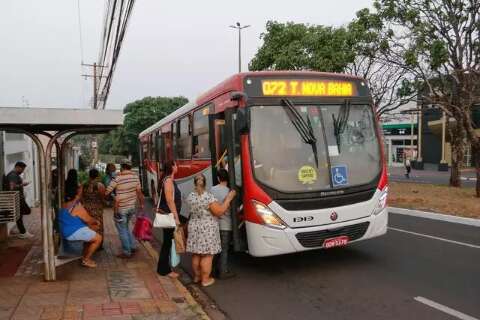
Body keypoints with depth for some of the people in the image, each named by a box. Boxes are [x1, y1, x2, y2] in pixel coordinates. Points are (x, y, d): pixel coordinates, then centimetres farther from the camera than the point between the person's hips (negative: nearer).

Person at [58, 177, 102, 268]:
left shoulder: (65, 204, 9)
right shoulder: (77, 206, -21)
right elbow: (88, 219, -11)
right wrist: (96, 221, 8)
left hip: (67, 231, 10)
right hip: (73, 233, -10)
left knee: (91, 234, 26)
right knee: (98, 238, -7)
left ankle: (85, 256, 26)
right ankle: (86, 260, 2)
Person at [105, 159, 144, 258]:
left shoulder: (118, 178, -15)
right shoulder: (135, 177, -1)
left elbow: (107, 192, -12)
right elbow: (139, 192, 3)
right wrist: (141, 204, 12)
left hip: (121, 209, -6)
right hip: (132, 207, 6)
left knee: (122, 230, 7)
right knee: (126, 227, 24)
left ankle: (126, 252, 12)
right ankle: (132, 247, 26)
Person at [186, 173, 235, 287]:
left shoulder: (190, 197, -1)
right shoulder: (209, 197, -20)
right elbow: (219, 211, -17)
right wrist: (228, 199, -9)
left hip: (194, 228, 6)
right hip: (207, 230, -6)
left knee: (196, 254, 16)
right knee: (207, 256, 4)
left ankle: (196, 276, 30)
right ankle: (205, 279, 11)